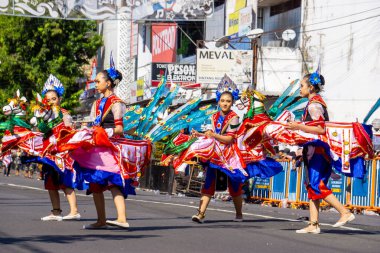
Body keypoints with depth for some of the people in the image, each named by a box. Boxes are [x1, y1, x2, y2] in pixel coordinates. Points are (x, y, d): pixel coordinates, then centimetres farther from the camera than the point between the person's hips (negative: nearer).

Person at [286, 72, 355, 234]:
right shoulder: (316, 102, 17)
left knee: (317, 186, -12)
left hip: (317, 149, -10)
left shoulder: (314, 105, -13)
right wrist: (300, 126, 26)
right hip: (315, 149, 10)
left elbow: (321, 129, -21)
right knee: (312, 186, 8)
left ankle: (345, 213, -13)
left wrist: (299, 127, -22)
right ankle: (313, 224, 7)